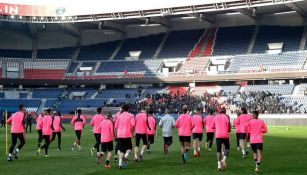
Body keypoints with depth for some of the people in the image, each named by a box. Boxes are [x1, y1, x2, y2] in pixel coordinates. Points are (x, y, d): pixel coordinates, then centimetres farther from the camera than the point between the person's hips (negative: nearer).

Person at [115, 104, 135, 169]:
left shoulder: (119, 116, 7)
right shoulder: (131, 116, -1)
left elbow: (116, 126, 7)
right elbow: (133, 125, -12)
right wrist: (132, 132, 3)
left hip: (119, 135, 3)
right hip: (127, 135, -3)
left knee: (120, 149, 9)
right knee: (129, 148, 15)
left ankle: (120, 163, 2)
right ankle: (125, 156, -12)